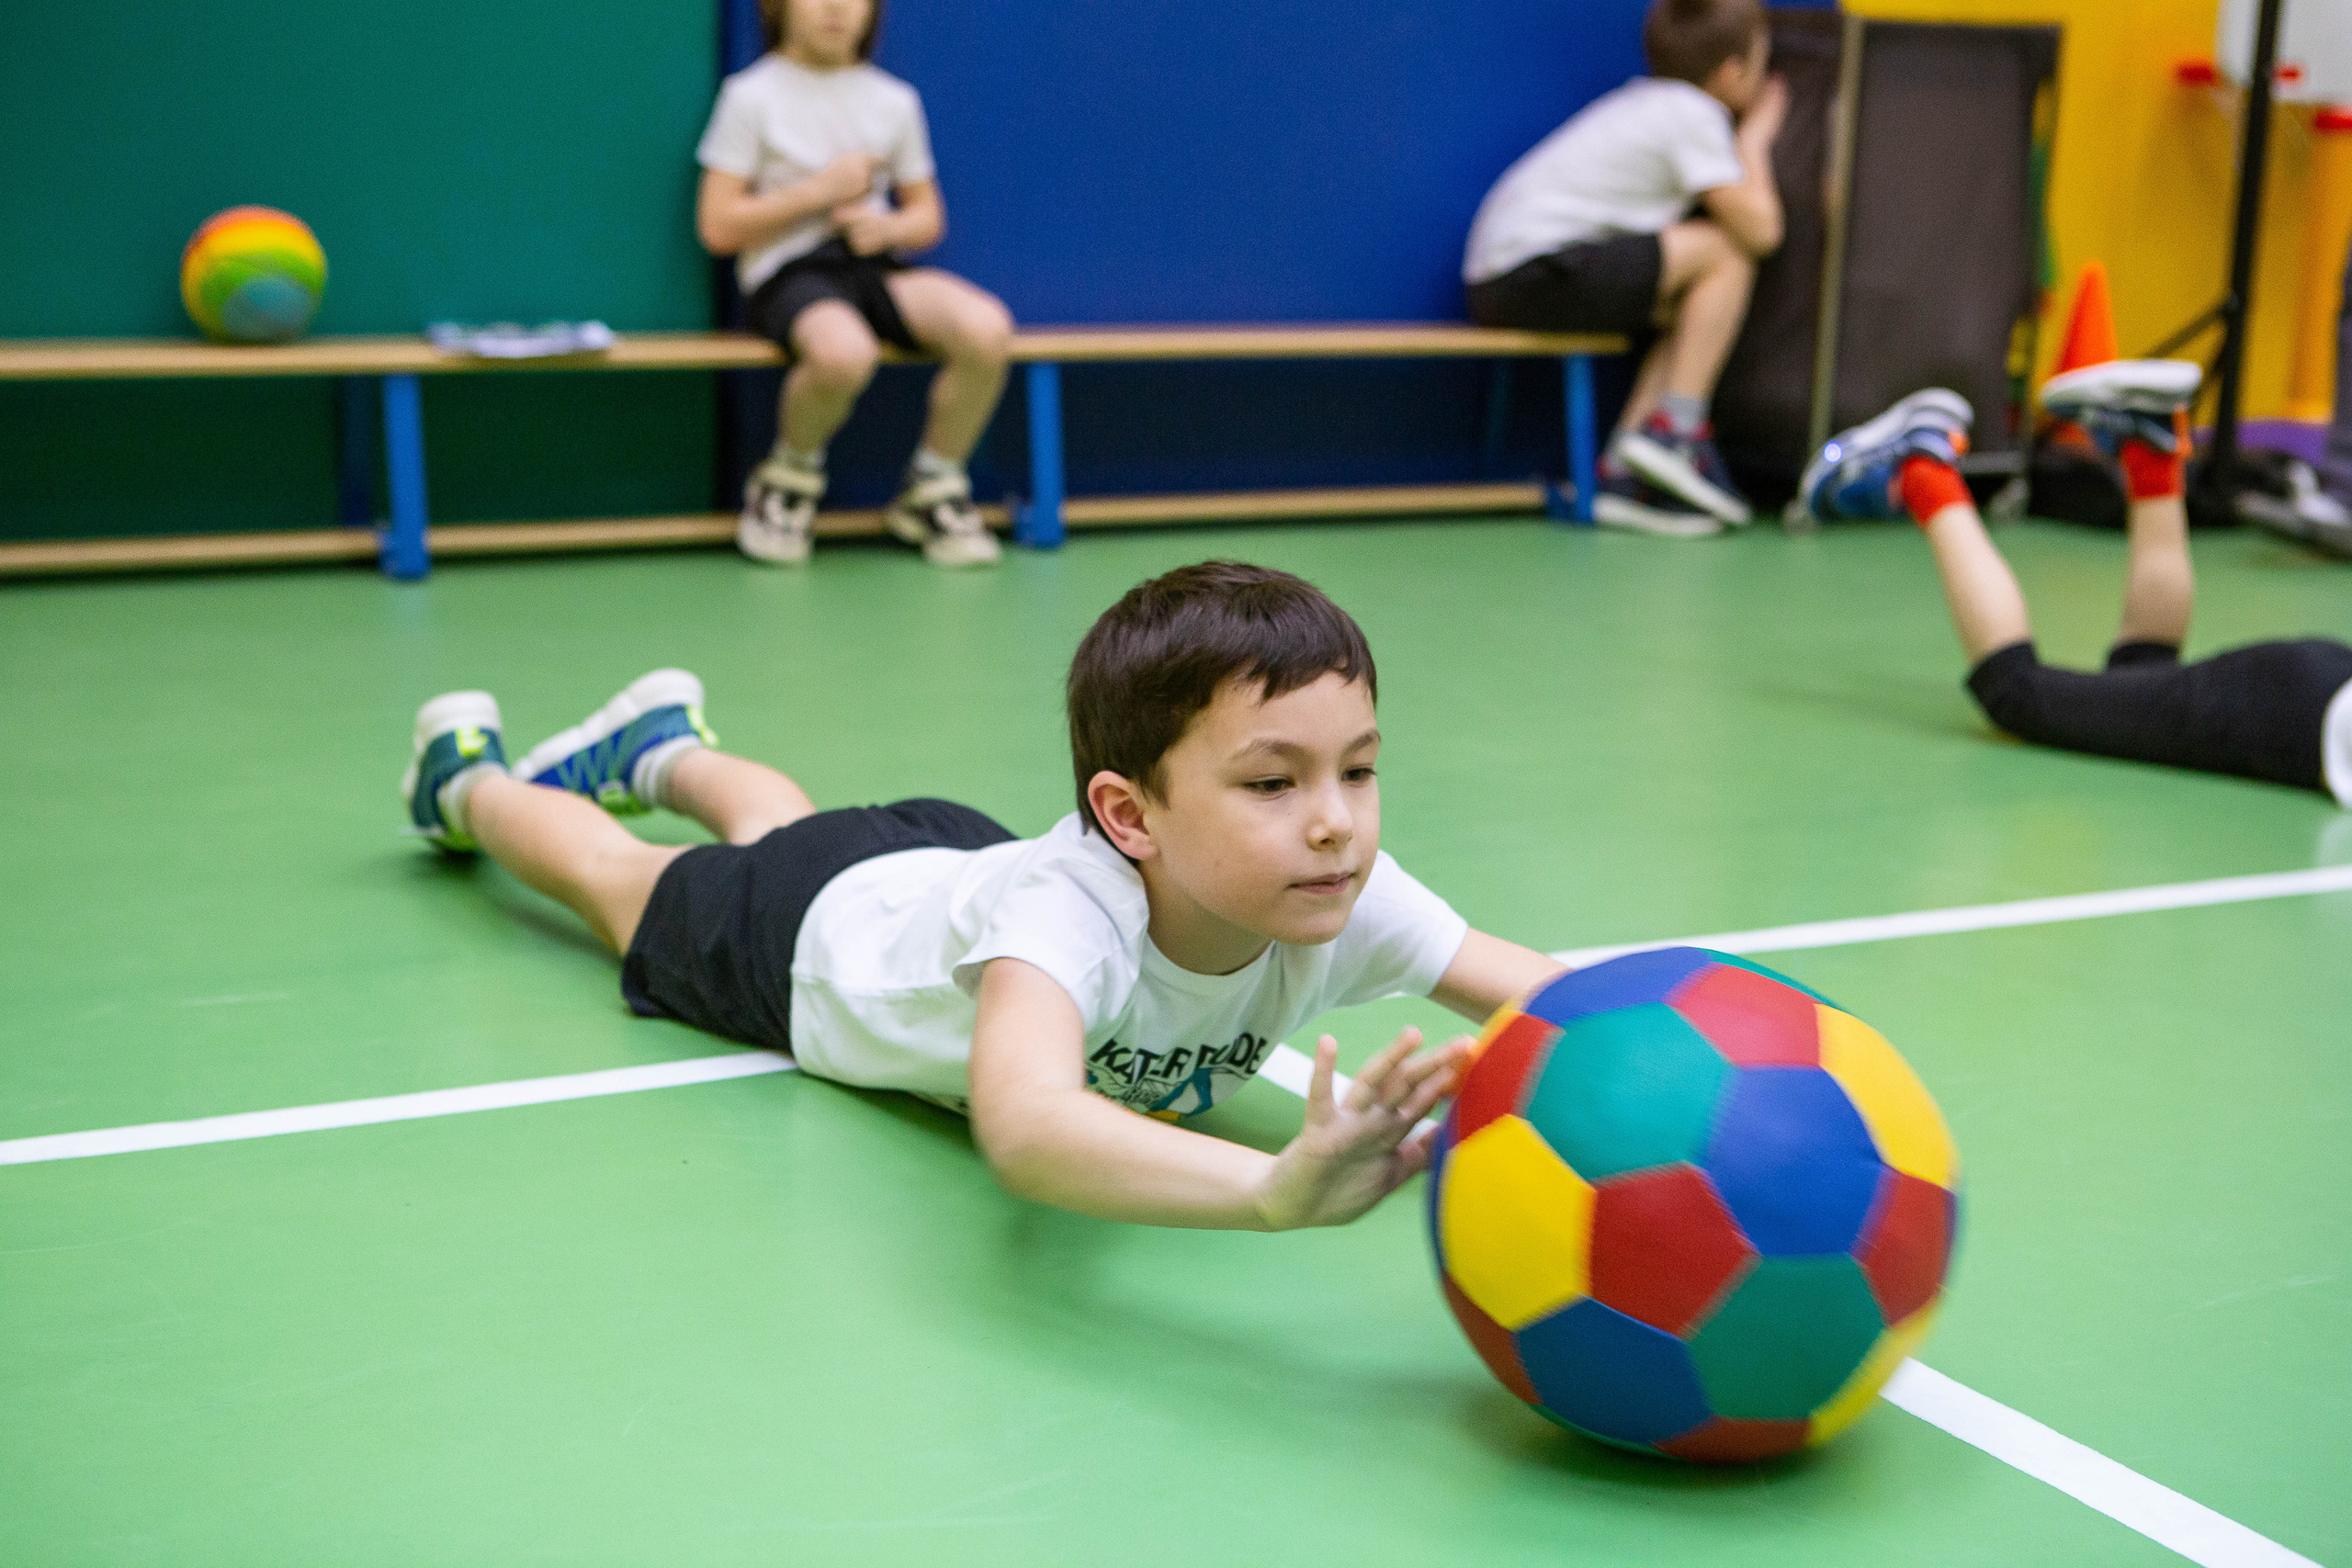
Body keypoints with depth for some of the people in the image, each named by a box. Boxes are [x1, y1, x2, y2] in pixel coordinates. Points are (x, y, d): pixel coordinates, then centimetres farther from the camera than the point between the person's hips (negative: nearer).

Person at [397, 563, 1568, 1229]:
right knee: (621, 882, 29)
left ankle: (666, 749, 68)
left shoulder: (1343, 899, -38)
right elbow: (1023, 1127, -72)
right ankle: (472, 778, 58)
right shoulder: (1065, 911, -53)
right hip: (818, 938, -4)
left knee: (777, 826, 37)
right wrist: (1277, 1188, -87)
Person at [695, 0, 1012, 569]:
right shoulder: (751, 95, 2)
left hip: (875, 265, 4)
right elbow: (717, 227, -2)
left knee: (987, 328, -27)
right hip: (787, 272, -4)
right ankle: (791, 476, -6)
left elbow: (927, 218, 20)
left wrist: (887, 227, -4)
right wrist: (819, 191, -8)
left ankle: (933, 488, -4)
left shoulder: (894, 100, 13)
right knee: (845, 352, -40)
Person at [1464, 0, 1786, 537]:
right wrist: (1754, 138, 7)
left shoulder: (1644, 100, 21)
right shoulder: (1693, 115, -5)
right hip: (1540, 270, -9)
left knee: (1692, 310, 15)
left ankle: (1623, 471, 5)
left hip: (1496, 278, 9)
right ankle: (1675, 428, -4)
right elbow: (1759, 231, -8)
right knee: (1728, 254, -6)